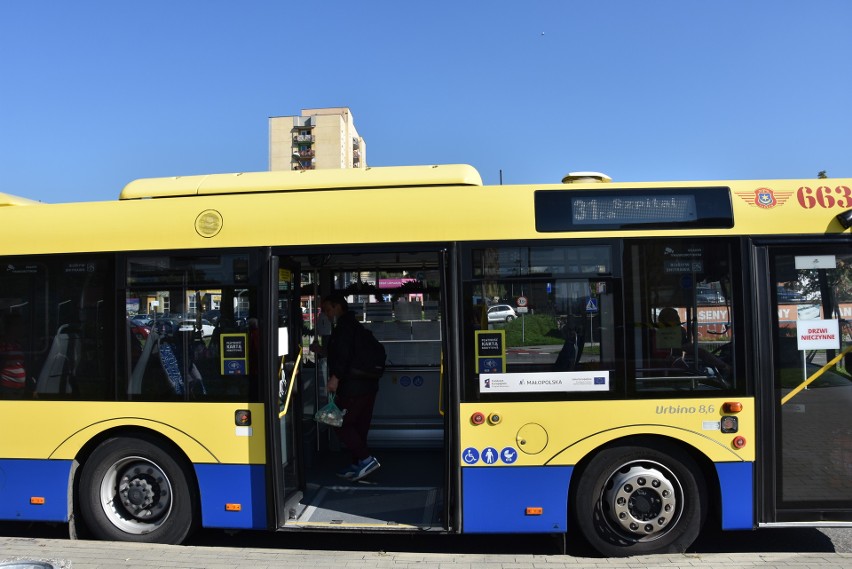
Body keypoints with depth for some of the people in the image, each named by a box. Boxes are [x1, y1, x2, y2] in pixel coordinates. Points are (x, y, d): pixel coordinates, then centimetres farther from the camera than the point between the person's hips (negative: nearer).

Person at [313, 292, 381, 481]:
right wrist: (321, 350, 30)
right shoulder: (353, 325, 21)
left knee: (341, 424, -3)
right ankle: (358, 464, 20)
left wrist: (335, 377, -26)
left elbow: (344, 354, -24)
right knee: (359, 426, 13)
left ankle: (366, 459, -8)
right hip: (367, 385, 10)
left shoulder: (344, 326, -11)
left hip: (352, 386, -10)